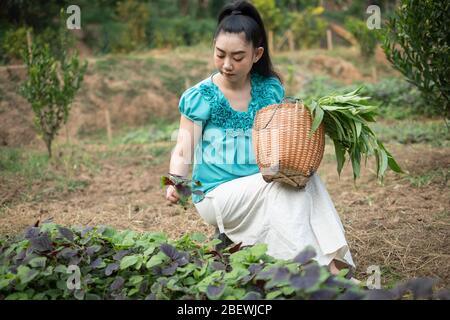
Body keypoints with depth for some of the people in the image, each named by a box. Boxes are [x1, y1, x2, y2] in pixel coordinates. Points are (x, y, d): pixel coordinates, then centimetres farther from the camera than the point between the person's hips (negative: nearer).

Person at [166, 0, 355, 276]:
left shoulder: (271, 89, 4)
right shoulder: (199, 97, -6)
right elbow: (183, 152, -9)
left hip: (265, 187, 4)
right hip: (217, 193, -3)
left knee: (304, 178, -25)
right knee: (282, 186, -29)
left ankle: (331, 261, -30)